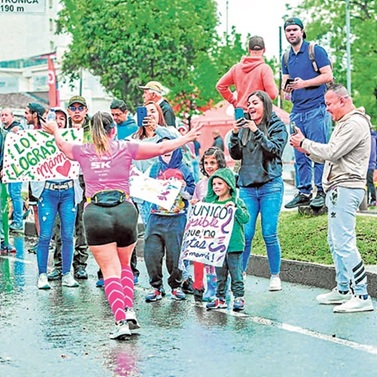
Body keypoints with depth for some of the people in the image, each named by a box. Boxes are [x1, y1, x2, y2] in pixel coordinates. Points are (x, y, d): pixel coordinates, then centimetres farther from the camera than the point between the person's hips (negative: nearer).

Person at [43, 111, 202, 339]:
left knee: (111, 270, -1)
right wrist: (186, 139, 27)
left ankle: (121, 321, -15)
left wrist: (55, 131, 57)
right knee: (124, 265, 22)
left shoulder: (83, 151, 14)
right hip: (125, 210, 1)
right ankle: (129, 310, 7)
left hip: (95, 213, 0)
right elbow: (161, 148, 12)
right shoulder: (125, 148, 10)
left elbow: (62, 145, 35)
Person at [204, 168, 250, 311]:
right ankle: (220, 298, 18)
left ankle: (239, 298, 7)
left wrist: (235, 208, -26)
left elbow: (246, 218, -15)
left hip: (234, 245, -5)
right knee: (220, 275, 12)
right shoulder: (210, 202, 10)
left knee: (236, 274, 0)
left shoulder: (236, 202, -4)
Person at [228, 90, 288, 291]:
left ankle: (275, 276, 8)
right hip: (247, 186, 3)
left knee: (269, 234, -3)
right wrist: (234, 134, -6)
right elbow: (235, 155, 8)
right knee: (245, 233, 0)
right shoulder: (244, 127, 12)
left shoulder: (277, 126, 2)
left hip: (270, 186, -3)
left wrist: (257, 132, -17)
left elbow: (275, 150, -11)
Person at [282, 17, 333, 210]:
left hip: (316, 108, -6)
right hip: (297, 111, 6)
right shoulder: (286, 57, 16)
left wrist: (304, 83, -16)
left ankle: (322, 192, -3)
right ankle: (303, 192, 12)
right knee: (300, 155, 7)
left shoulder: (315, 50, -2)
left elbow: (328, 75, -8)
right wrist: (286, 86, -5)